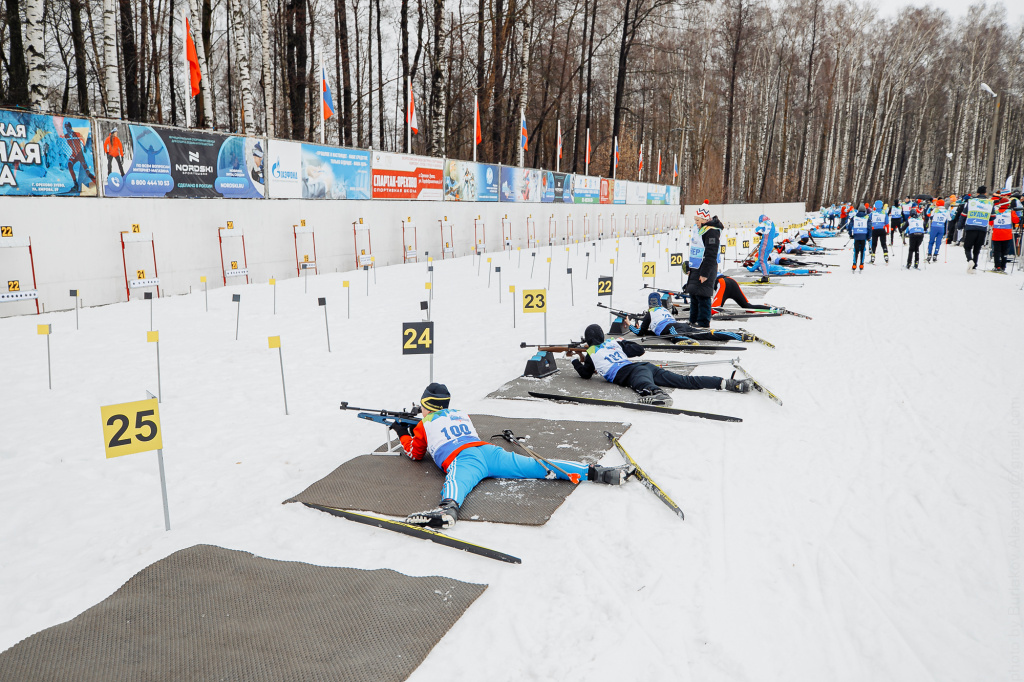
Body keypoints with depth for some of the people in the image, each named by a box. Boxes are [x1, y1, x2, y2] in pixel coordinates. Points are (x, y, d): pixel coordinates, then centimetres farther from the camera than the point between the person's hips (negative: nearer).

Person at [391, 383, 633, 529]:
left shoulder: (425, 426, 25)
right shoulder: (462, 415, 39)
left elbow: (416, 453, 35)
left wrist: (403, 434, 54)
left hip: (460, 459, -4)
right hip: (488, 450, 4)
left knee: (457, 482, -35)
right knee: (535, 465, -11)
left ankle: (448, 507, -72)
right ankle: (596, 472, -26)